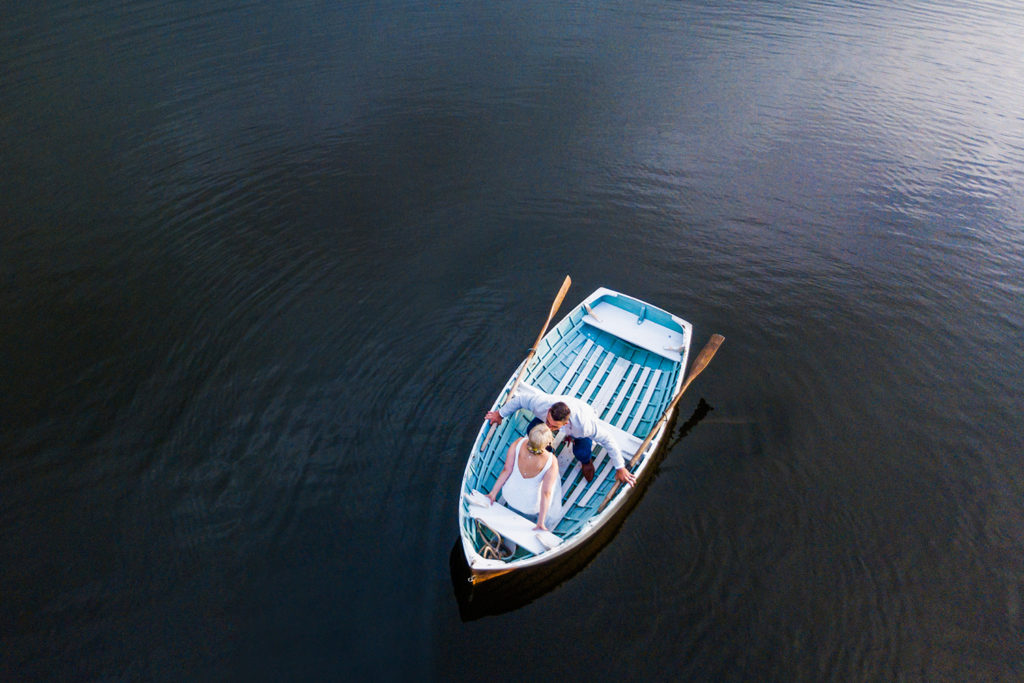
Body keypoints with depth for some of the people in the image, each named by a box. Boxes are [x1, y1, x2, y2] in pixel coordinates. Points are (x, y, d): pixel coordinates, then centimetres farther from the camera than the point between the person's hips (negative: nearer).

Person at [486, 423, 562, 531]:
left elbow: (507, 470, -20)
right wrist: (540, 523, -16)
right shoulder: (551, 462, -31)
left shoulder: (518, 443, -27)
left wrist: (493, 493, -8)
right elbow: (546, 493, -25)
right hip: (532, 504, -2)